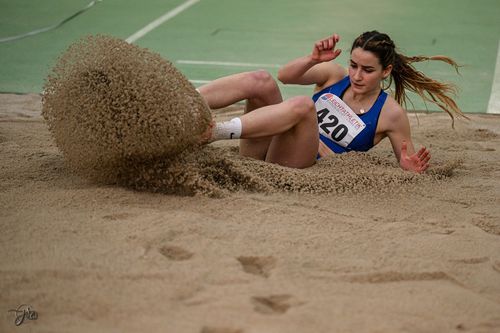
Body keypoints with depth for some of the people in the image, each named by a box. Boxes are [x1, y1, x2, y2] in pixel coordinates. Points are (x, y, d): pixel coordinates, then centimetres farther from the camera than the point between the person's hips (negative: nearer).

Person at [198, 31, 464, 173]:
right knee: (260, 81, -21)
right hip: (266, 153, 4)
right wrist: (313, 60, -17)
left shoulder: (391, 114, 1)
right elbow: (285, 76, 1)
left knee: (303, 105, -34)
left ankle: (214, 132, -48)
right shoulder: (335, 75, 10)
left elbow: (408, 165, 6)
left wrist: (412, 168, -17)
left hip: (304, 164, -4)